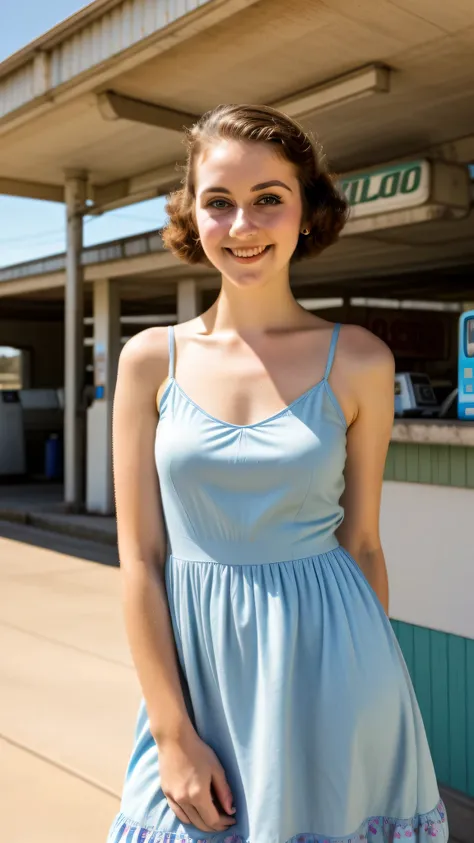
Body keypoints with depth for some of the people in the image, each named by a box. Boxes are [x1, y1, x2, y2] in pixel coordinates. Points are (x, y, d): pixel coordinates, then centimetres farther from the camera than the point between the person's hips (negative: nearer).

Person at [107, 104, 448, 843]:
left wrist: (373, 693, 6)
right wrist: (174, 734, -6)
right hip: (196, 663, 1)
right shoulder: (151, 359, -3)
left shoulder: (358, 361, -4)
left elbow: (361, 543, 2)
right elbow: (140, 557, -4)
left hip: (326, 664, 0)